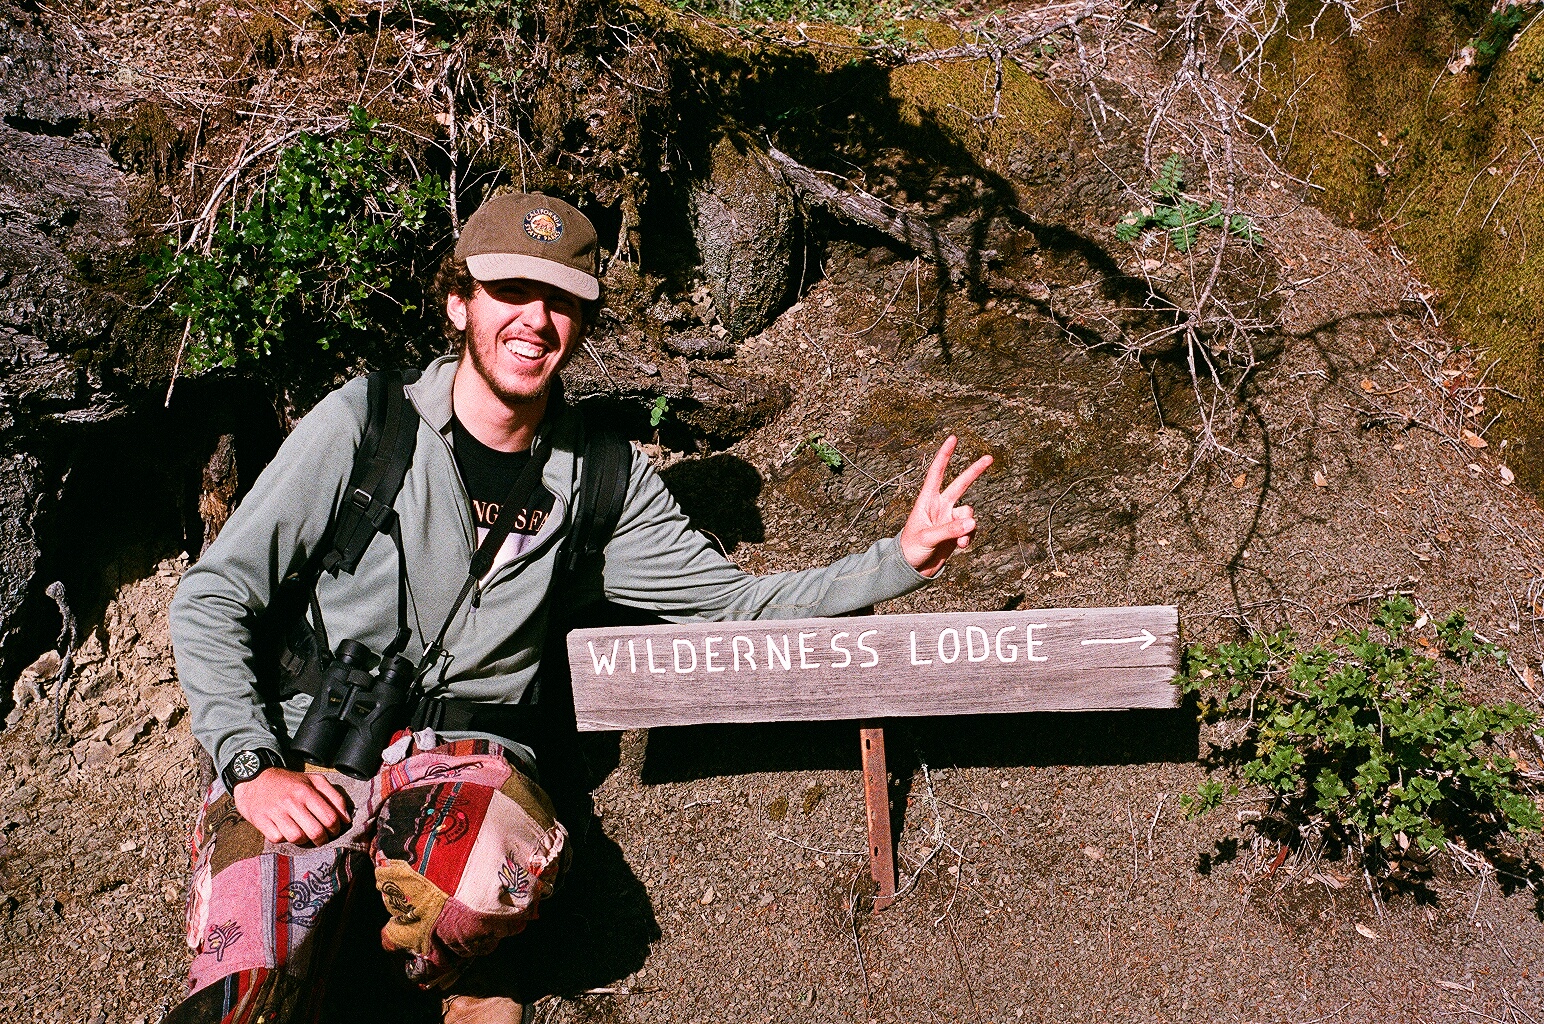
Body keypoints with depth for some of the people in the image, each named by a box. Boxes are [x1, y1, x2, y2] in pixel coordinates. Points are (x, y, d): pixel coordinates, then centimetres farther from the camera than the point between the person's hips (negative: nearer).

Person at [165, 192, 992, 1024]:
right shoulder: (363, 424, -7)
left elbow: (734, 603, 10)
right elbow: (210, 600, -3)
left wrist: (900, 560, 1)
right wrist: (252, 766, -15)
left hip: (459, 757, 3)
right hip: (300, 746, -2)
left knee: (512, 864, -34)